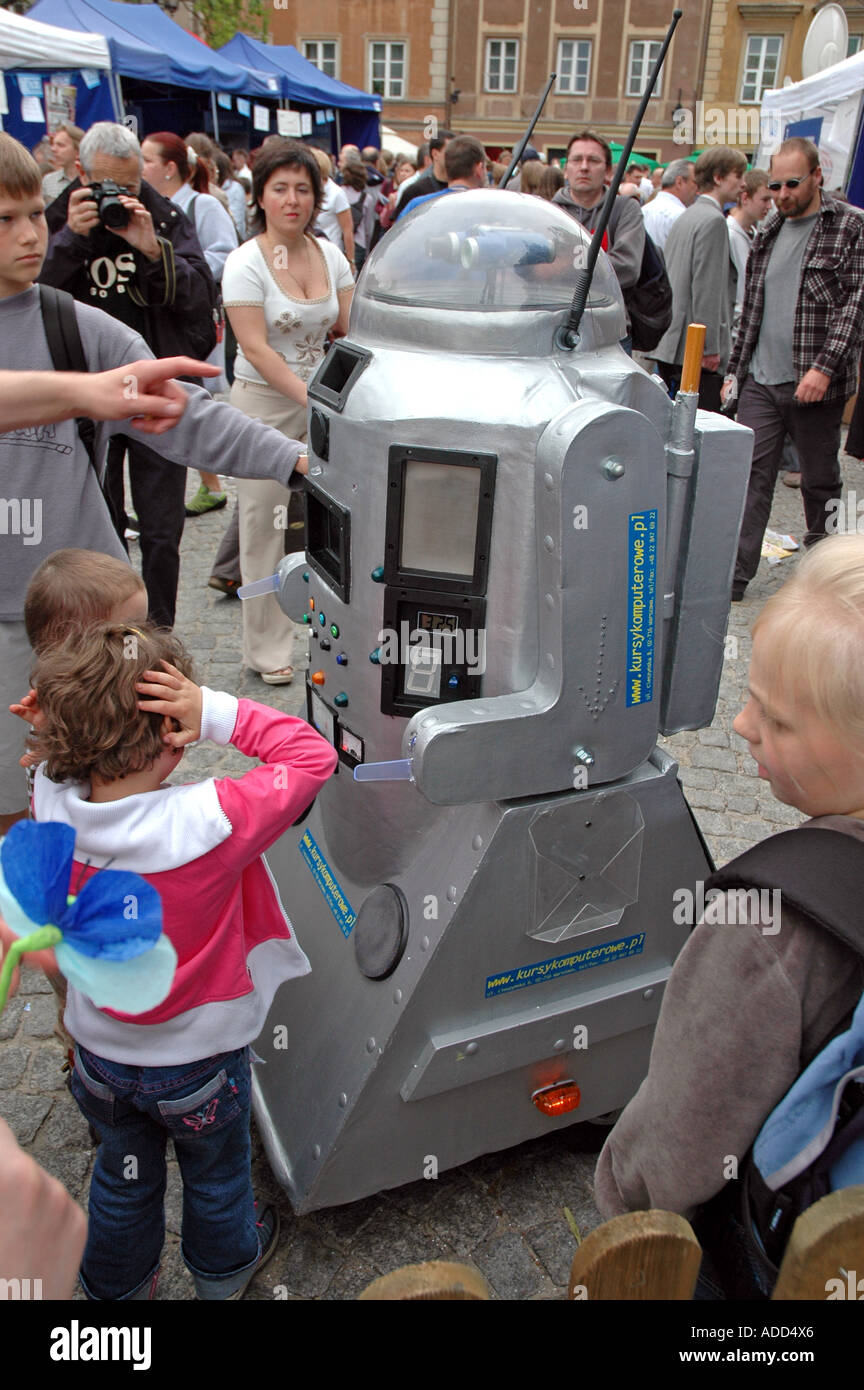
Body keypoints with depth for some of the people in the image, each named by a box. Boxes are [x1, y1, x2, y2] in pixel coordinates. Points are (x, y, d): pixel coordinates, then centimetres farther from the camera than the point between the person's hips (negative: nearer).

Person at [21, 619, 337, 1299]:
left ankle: (117, 1285, 56)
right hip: (200, 1061, -3)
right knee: (216, 1177, 28)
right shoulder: (210, 823, -38)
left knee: (123, 1176, 31)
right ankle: (224, 1273, 56)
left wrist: (67, 714, -19)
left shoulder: (51, 802, -24)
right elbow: (312, 754, -28)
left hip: (101, 1051, 3)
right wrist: (216, 711, -33)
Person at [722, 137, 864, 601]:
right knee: (750, 475, -2)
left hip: (816, 384, -4)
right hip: (760, 380, 4)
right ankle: (734, 576, 1)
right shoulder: (768, 231, 14)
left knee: (821, 483, 9)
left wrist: (824, 367, -21)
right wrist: (735, 368, 16)